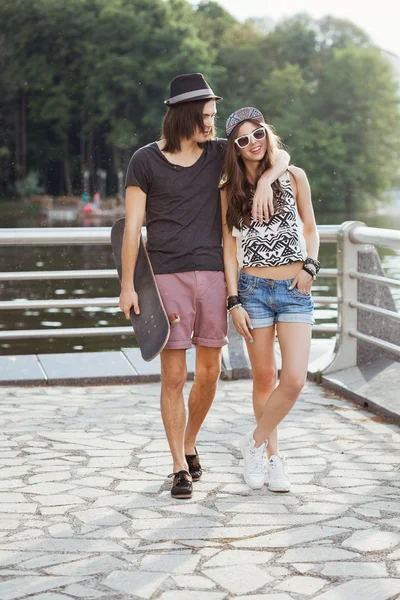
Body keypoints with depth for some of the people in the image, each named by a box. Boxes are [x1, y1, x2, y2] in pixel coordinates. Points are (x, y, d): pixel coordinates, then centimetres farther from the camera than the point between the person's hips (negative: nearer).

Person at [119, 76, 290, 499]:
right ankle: (180, 468, 5)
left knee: (209, 371, 9)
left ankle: (189, 444, 32)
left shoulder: (219, 152, 7)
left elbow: (280, 155, 9)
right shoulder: (145, 160, -2)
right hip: (167, 276, -4)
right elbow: (132, 227, -2)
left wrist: (264, 182, -13)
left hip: (211, 274, 4)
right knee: (173, 376, -3)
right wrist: (127, 286, -6)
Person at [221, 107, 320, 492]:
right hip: (253, 289, 0)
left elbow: (310, 228, 12)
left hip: (295, 291, 0)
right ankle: (272, 456, 21)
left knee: (294, 379, -11)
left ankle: (255, 442, 11)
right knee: (264, 378, 5)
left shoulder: (293, 177, 3)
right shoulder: (230, 191, 3)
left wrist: (310, 265, -5)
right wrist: (234, 301, -3)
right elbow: (229, 247, 3)